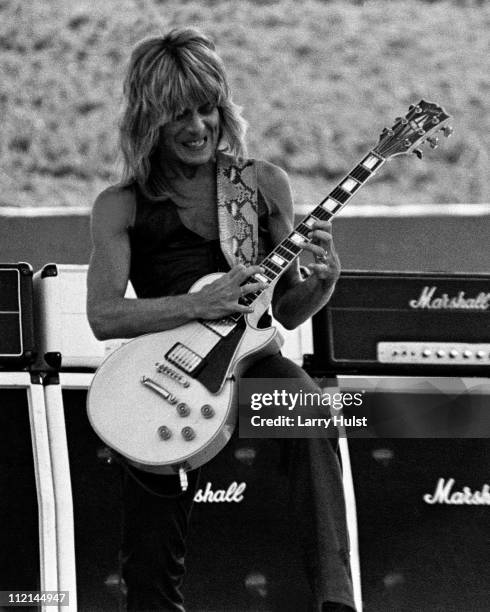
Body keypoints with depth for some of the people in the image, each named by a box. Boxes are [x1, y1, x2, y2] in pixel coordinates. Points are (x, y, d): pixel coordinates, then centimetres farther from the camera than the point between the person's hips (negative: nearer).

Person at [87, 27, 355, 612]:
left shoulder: (264, 184, 11)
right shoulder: (121, 206, 4)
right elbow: (103, 316, -9)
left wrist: (322, 282, -8)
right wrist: (202, 305, -20)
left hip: (250, 359, 0)